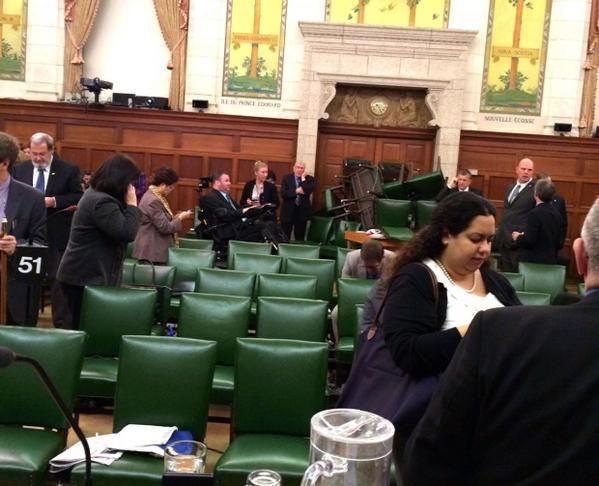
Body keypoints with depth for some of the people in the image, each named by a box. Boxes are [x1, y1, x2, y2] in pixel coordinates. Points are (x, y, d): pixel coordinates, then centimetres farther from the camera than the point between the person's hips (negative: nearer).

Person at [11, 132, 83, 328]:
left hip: (57, 236, -3)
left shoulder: (69, 170, -3)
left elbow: (79, 197, -5)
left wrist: (54, 201, -17)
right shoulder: (19, 169, 6)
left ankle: (62, 325, 8)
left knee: (58, 279, 1)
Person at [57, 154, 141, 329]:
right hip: (87, 277, -10)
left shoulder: (95, 193, 12)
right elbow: (127, 233, -25)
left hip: (82, 274, 10)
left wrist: (127, 204, 3)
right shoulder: (103, 202, -21)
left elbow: (120, 228, 17)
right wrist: (132, 204, -16)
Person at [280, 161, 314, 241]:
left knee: (300, 238, 8)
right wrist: (296, 191, -18)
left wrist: (303, 178, -10)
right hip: (288, 211, -1)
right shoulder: (286, 178, 1)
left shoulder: (309, 179, 3)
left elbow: (308, 191, -16)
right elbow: (283, 193, -11)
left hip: (302, 211, 1)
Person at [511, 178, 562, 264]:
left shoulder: (535, 214, -16)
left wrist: (518, 237, -1)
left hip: (533, 261, -7)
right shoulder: (556, 214, 7)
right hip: (551, 261, 7)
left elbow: (528, 241, -20)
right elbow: (558, 242, 11)